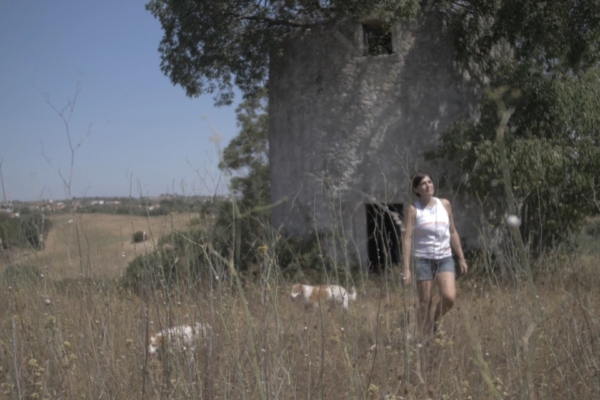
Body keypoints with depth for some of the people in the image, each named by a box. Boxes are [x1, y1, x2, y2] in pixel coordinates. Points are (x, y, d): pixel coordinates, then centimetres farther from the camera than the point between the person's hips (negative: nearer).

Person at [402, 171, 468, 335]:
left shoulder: (445, 204, 9)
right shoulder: (413, 210, -2)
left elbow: (453, 233, 16)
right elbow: (407, 239, -6)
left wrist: (461, 258, 14)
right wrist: (406, 269, -12)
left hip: (445, 259, 3)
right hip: (423, 260, -2)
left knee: (449, 297, -16)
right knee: (425, 303, 1)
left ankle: (435, 323, 13)